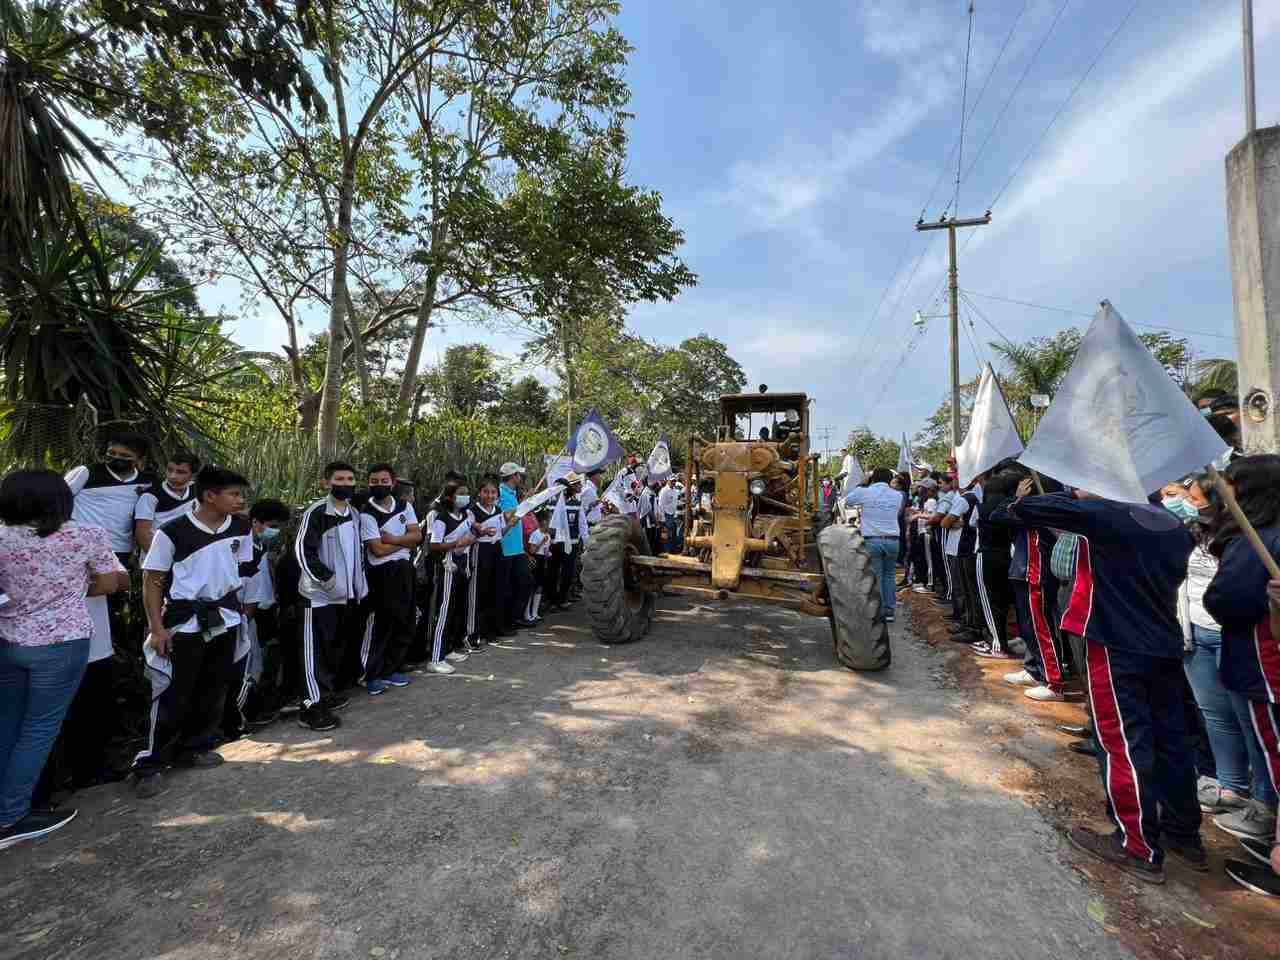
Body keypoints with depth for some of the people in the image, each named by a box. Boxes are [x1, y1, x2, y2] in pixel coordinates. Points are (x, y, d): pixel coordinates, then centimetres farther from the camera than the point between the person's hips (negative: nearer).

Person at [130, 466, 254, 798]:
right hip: (184, 622, -4)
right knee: (172, 695, 2)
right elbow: (152, 581, -7)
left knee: (213, 690, 13)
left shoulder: (241, 528, -1)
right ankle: (149, 765, 18)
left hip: (225, 620, 4)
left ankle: (196, 747, 31)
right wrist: (157, 628, -10)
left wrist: (236, 606, 11)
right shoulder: (172, 532, -13)